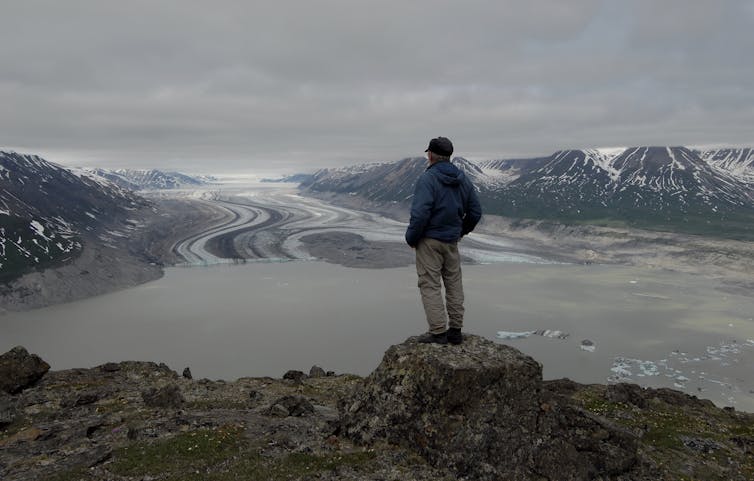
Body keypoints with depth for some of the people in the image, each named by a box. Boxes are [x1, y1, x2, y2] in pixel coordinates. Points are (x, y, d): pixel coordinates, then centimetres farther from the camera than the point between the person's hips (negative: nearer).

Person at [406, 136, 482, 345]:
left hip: (430, 240, -6)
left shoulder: (427, 178, -16)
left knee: (430, 285, 0)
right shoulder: (462, 179, 6)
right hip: (452, 240, 7)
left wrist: (411, 238, -10)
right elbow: (475, 211, 9)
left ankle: (438, 333, 1)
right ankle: (455, 330, 20)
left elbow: (420, 214, -24)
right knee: (454, 284, 14)